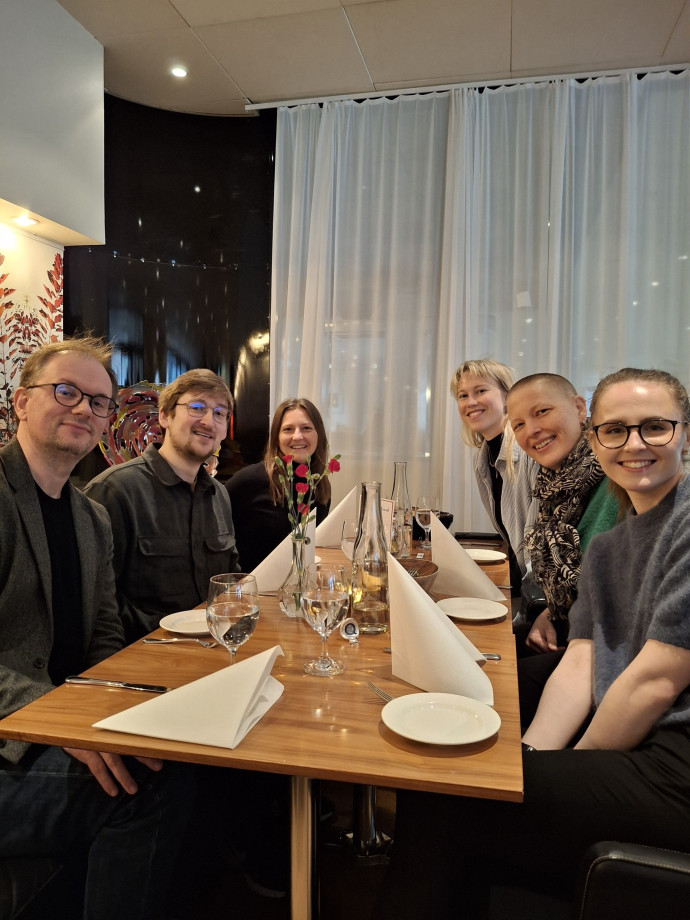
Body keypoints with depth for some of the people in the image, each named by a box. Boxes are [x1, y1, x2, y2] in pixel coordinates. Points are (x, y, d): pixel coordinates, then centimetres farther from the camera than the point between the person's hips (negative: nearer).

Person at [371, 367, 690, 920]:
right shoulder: (607, 549, 14)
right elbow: (579, 668, 6)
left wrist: (566, 774, -6)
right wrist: (530, 758, -9)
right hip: (626, 745, 8)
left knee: (435, 800, -9)